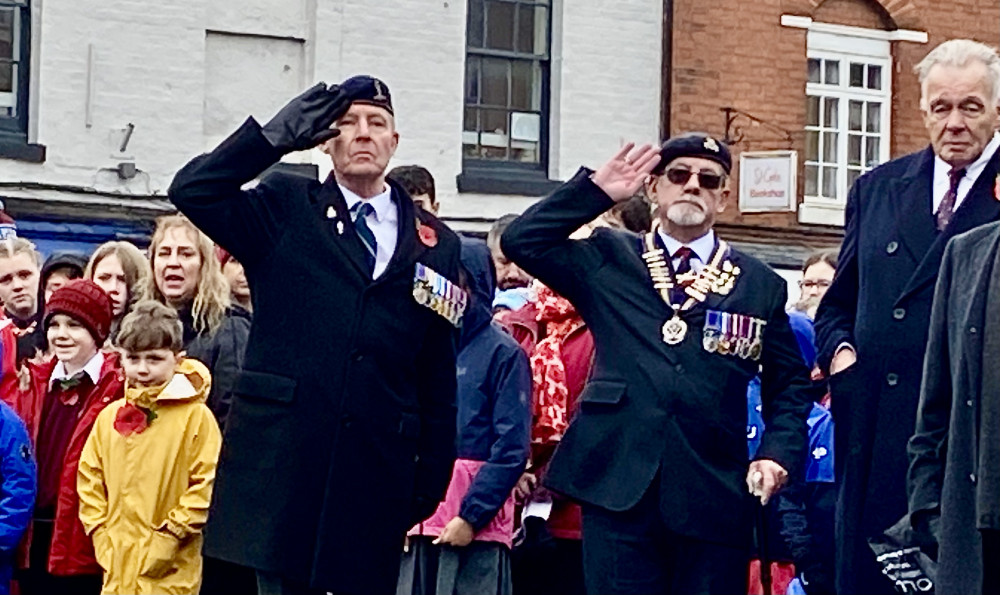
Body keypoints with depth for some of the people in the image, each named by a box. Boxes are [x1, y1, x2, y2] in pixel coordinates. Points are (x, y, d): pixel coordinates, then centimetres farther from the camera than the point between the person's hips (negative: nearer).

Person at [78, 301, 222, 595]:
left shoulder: (196, 416, -6)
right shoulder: (110, 416, 9)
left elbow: (207, 487, -9)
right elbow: (89, 478, 14)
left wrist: (166, 540, -12)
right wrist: (102, 537, 4)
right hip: (116, 567, 5)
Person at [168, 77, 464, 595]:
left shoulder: (435, 244, 11)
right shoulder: (284, 209, 7)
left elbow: (438, 380, 11)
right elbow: (191, 190, -8)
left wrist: (433, 475, 6)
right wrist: (277, 136, -10)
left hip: (378, 473, 2)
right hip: (284, 463, -2)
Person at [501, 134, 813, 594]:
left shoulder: (759, 284, 13)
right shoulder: (608, 260, 13)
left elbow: (789, 384, 14)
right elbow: (522, 241, 2)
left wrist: (778, 452, -3)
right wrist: (597, 190, 1)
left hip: (714, 496, 1)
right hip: (618, 487, 0)